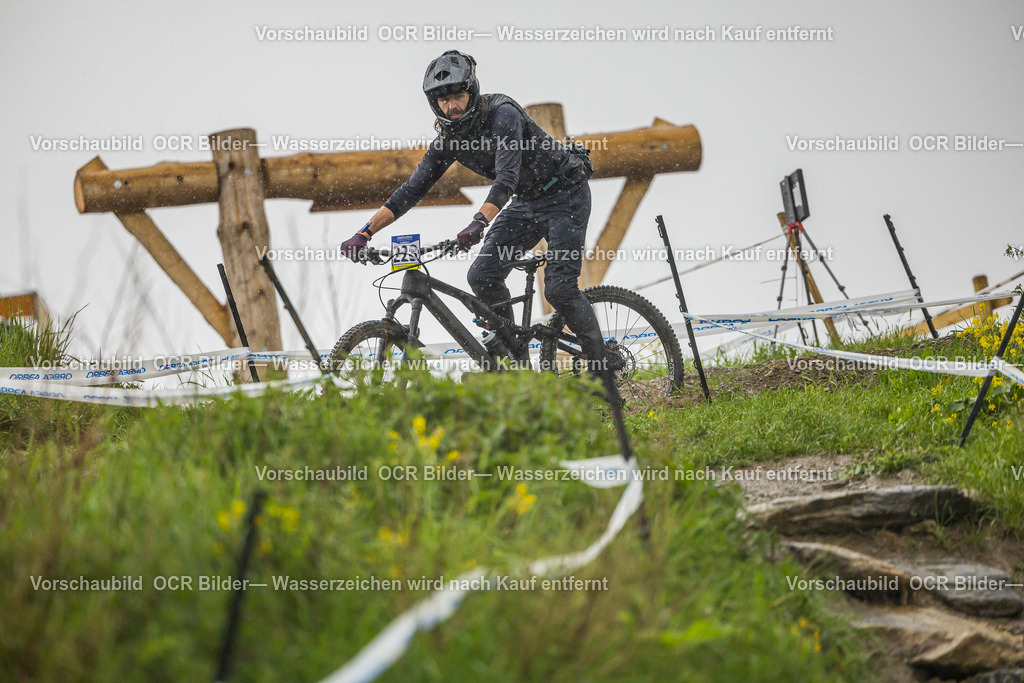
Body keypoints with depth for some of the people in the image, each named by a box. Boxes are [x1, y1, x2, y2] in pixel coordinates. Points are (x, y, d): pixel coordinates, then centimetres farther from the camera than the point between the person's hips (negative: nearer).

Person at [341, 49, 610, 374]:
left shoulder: (502, 114, -27)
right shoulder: (448, 139, -5)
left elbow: (507, 176, -39)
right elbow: (412, 189, -5)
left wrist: (478, 223, -54)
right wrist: (364, 234, -13)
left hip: (566, 194, -7)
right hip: (528, 201, 7)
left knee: (559, 288, -17)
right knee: (482, 275, -9)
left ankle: (602, 368, -3)